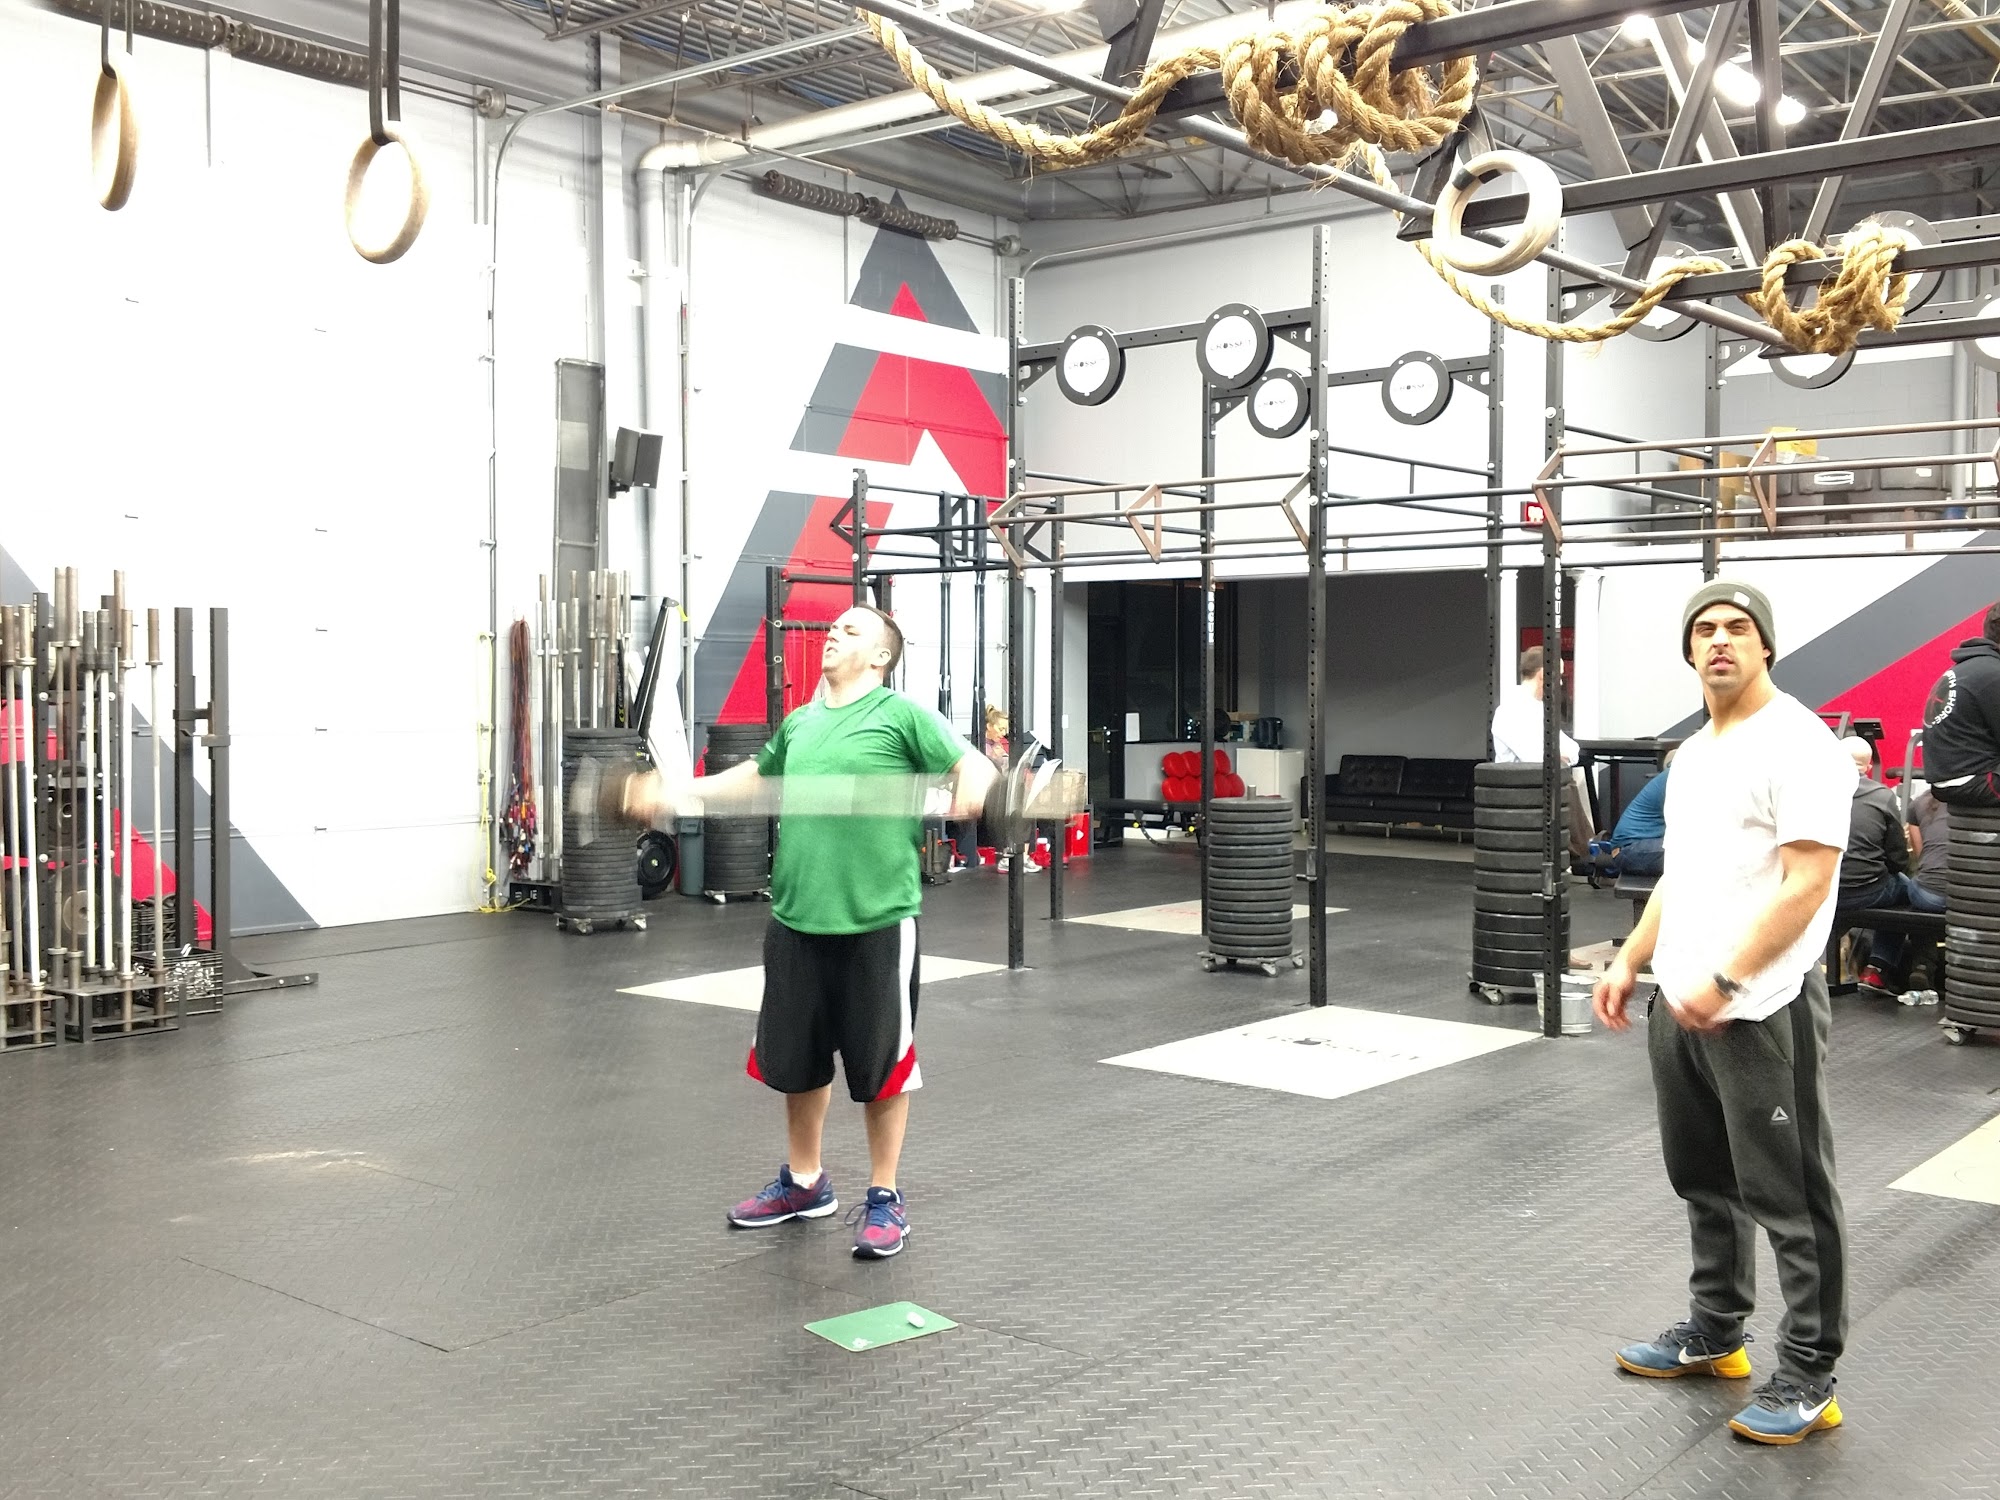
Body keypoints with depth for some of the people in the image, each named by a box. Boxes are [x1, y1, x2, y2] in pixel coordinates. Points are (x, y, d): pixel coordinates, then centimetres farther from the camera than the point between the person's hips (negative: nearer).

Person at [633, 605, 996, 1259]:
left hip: (875, 922, -6)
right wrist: (678, 792, 27)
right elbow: (756, 776, 30)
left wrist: (970, 789, -31)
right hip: (795, 918, 6)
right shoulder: (801, 721, 14)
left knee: (881, 1063, 5)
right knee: (795, 1059, 16)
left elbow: (972, 766, -9)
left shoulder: (902, 715, -5)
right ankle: (804, 1182, 34)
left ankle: (884, 1197, 18)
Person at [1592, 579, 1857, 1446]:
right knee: (1705, 1181, 20)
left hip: (1761, 1009, -10)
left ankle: (1808, 1376, 12)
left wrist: (1724, 980, -24)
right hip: (1680, 1002, 10)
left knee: (1789, 1198, 1)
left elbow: (1806, 884, -21)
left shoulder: (1796, 743, -15)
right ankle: (1713, 1333, 35)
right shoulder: (1693, 753, 15)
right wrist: (1630, 962, 14)